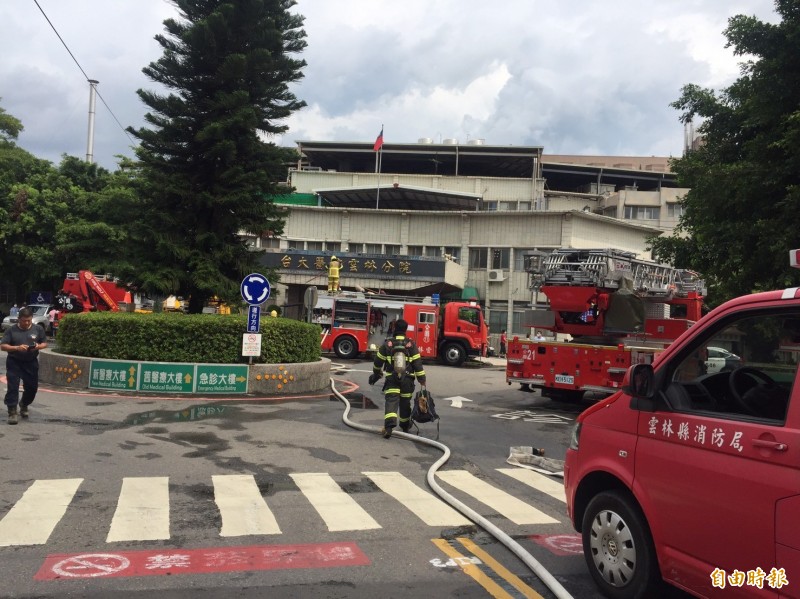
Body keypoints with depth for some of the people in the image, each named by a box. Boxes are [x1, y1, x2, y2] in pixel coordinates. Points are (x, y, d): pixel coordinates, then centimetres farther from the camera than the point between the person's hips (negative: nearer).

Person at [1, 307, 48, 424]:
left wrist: (38, 346, -16)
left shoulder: (38, 329, 1)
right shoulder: (11, 330, -6)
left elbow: (45, 343, 8)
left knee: (32, 386, 10)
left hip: (31, 362, 3)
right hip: (14, 363, -2)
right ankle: (12, 412, -3)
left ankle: (24, 405, 36)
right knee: (13, 387, -7)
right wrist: (17, 348, -25)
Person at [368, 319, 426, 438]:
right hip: (407, 379, 1)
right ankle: (405, 426, 33)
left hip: (391, 379, -1)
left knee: (391, 401, -7)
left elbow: (378, 361, 8)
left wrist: (376, 373, 28)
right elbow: (418, 363, -5)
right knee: (405, 403, 16)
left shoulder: (387, 344, -1)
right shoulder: (411, 345, -3)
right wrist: (422, 380, 1)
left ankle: (389, 426, -27)